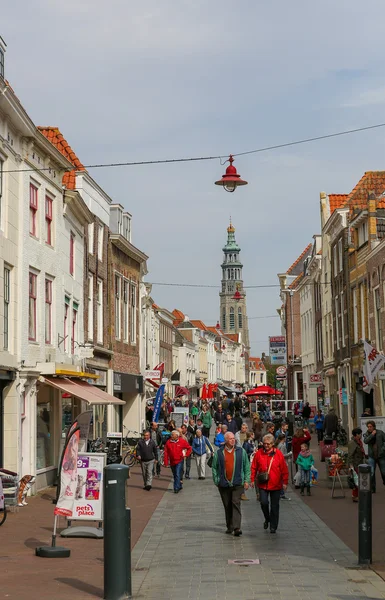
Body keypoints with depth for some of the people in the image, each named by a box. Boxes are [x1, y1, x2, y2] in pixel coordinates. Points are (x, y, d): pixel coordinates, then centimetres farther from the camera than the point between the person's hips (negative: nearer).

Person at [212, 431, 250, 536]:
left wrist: (246, 480, 2)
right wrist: (216, 480, 2)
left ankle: (237, 528, -17)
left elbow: (247, 467, 9)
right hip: (224, 484, 1)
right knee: (227, 506, 9)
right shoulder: (219, 453, 4)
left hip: (237, 484, -1)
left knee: (236, 503, -13)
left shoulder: (241, 452, 5)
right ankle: (229, 527, 22)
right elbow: (214, 468, 10)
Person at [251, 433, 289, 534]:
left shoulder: (278, 454, -5)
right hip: (263, 484, 1)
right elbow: (254, 468, 6)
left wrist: (285, 482, -1)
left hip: (275, 485, -1)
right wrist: (253, 480, 3)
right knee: (263, 502, -10)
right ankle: (267, 519, 19)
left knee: (274, 506, 6)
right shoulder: (259, 453, -1)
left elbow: (284, 469, 0)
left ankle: (273, 526, 17)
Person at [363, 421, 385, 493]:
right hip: (371, 456, 1)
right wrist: (372, 435, -19)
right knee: (371, 473, -6)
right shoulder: (366, 434, 3)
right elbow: (365, 441, -16)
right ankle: (372, 489, 1)